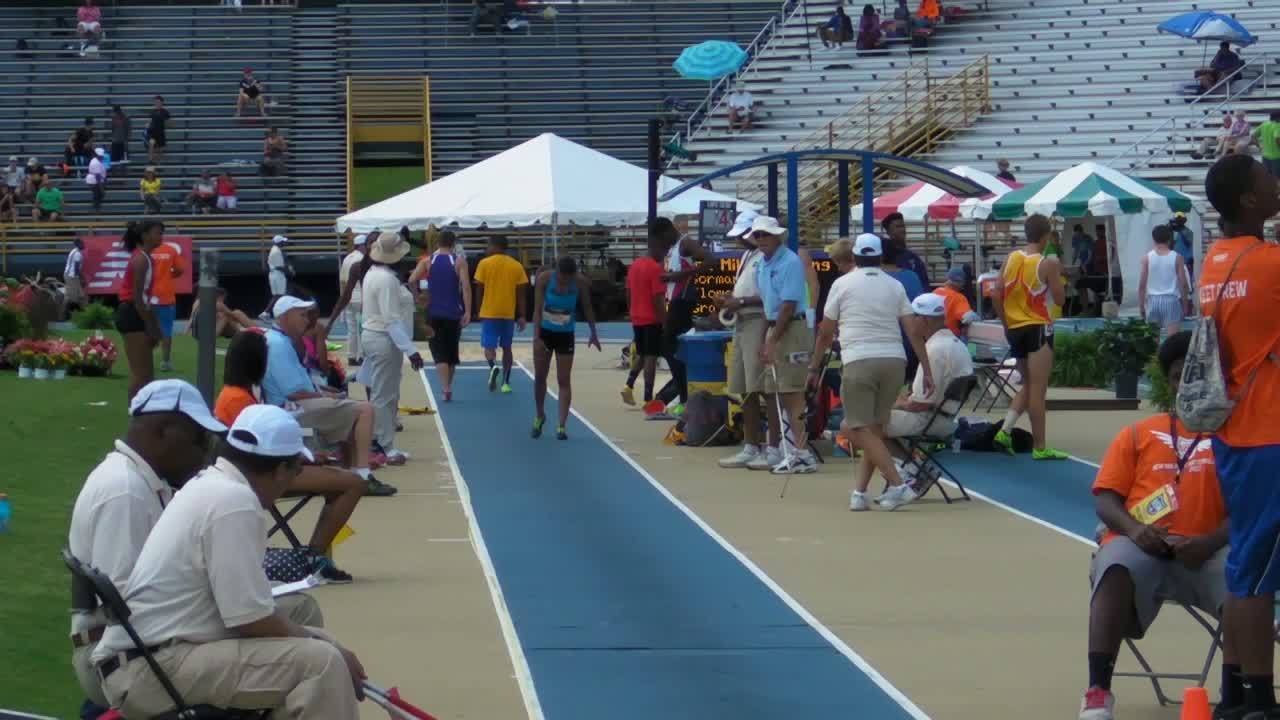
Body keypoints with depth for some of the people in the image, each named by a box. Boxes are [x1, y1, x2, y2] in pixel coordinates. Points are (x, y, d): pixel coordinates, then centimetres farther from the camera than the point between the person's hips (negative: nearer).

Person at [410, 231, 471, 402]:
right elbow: (466, 286, -13)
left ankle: (446, 388, -23)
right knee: (452, 352, 17)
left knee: (440, 352, -3)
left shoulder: (427, 261, 1)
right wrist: (468, 312, -14)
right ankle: (448, 386, 27)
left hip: (433, 313, 0)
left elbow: (412, 281, -10)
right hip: (453, 313, 0)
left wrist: (418, 296, 6)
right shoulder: (459, 261, -2)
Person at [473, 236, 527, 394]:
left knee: (489, 346, 3)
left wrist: (479, 310, 11)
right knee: (506, 347, 13)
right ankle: (506, 382, 11)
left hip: (489, 313, -2)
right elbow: (520, 294, 1)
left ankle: (492, 367, -27)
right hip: (509, 314, 2)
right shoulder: (517, 266, 1)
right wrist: (521, 316, 5)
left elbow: (479, 290, -2)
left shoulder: (484, 264, -5)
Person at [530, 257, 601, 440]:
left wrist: (593, 334, 4)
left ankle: (562, 425, -3)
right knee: (540, 377, 9)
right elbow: (537, 308, -18)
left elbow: (587, 308, 0)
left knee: (563, 380, -3)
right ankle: (539, 416, 30)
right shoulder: (544, 278, -18)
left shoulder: (581, 282, -15)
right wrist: (536, 336, -26)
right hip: (545, 332, 0)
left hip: (565, 335, 0)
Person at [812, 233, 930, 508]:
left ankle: (898, 485, -14)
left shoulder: (843, 284, 4)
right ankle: (859, 492, 8)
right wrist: (927, 372, 7)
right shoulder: (895, 286, 12)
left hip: (859, 362, -4)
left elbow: (826, 332, 6)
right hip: (894, 361, 4)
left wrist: (815, 366, 17)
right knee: (874, 428, 13)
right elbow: (915, 331, 6)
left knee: (860, 429, -3)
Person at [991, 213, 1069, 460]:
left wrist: (1006, 323, 13)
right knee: (1038, 390, -2)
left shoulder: (1010, 259, 4)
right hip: (1038, 329, -6)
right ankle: (1039, 448, 1)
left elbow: (996, 296, 3)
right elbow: (1060, 299, -8)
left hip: (1015, 329, 6)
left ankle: (1005, 431, 6)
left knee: (1028, 386, 20)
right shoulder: (1048, 264, -12)